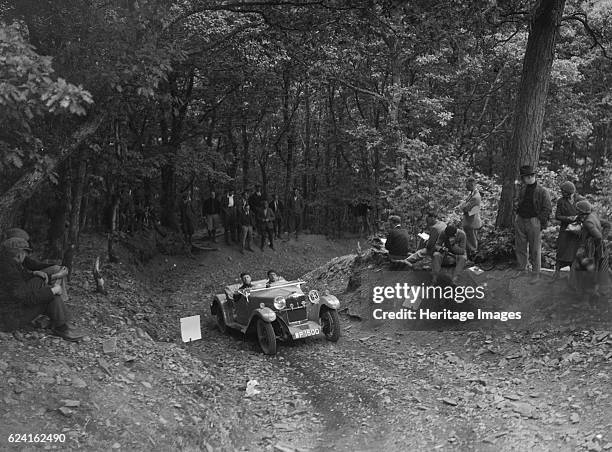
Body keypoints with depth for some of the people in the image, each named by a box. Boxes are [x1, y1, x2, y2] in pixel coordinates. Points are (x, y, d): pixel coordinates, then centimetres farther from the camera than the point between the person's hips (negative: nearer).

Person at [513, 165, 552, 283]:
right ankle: (522, 269, 26)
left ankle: (536, 273, 10)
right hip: (520, 221, 6)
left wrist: (540, 223, -11)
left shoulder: (542, 191, -7)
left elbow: (547, 209, -7)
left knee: (535, 250, 1)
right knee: (520, 247, 12)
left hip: (534, 222, -5)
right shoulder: (522, 189, 10)